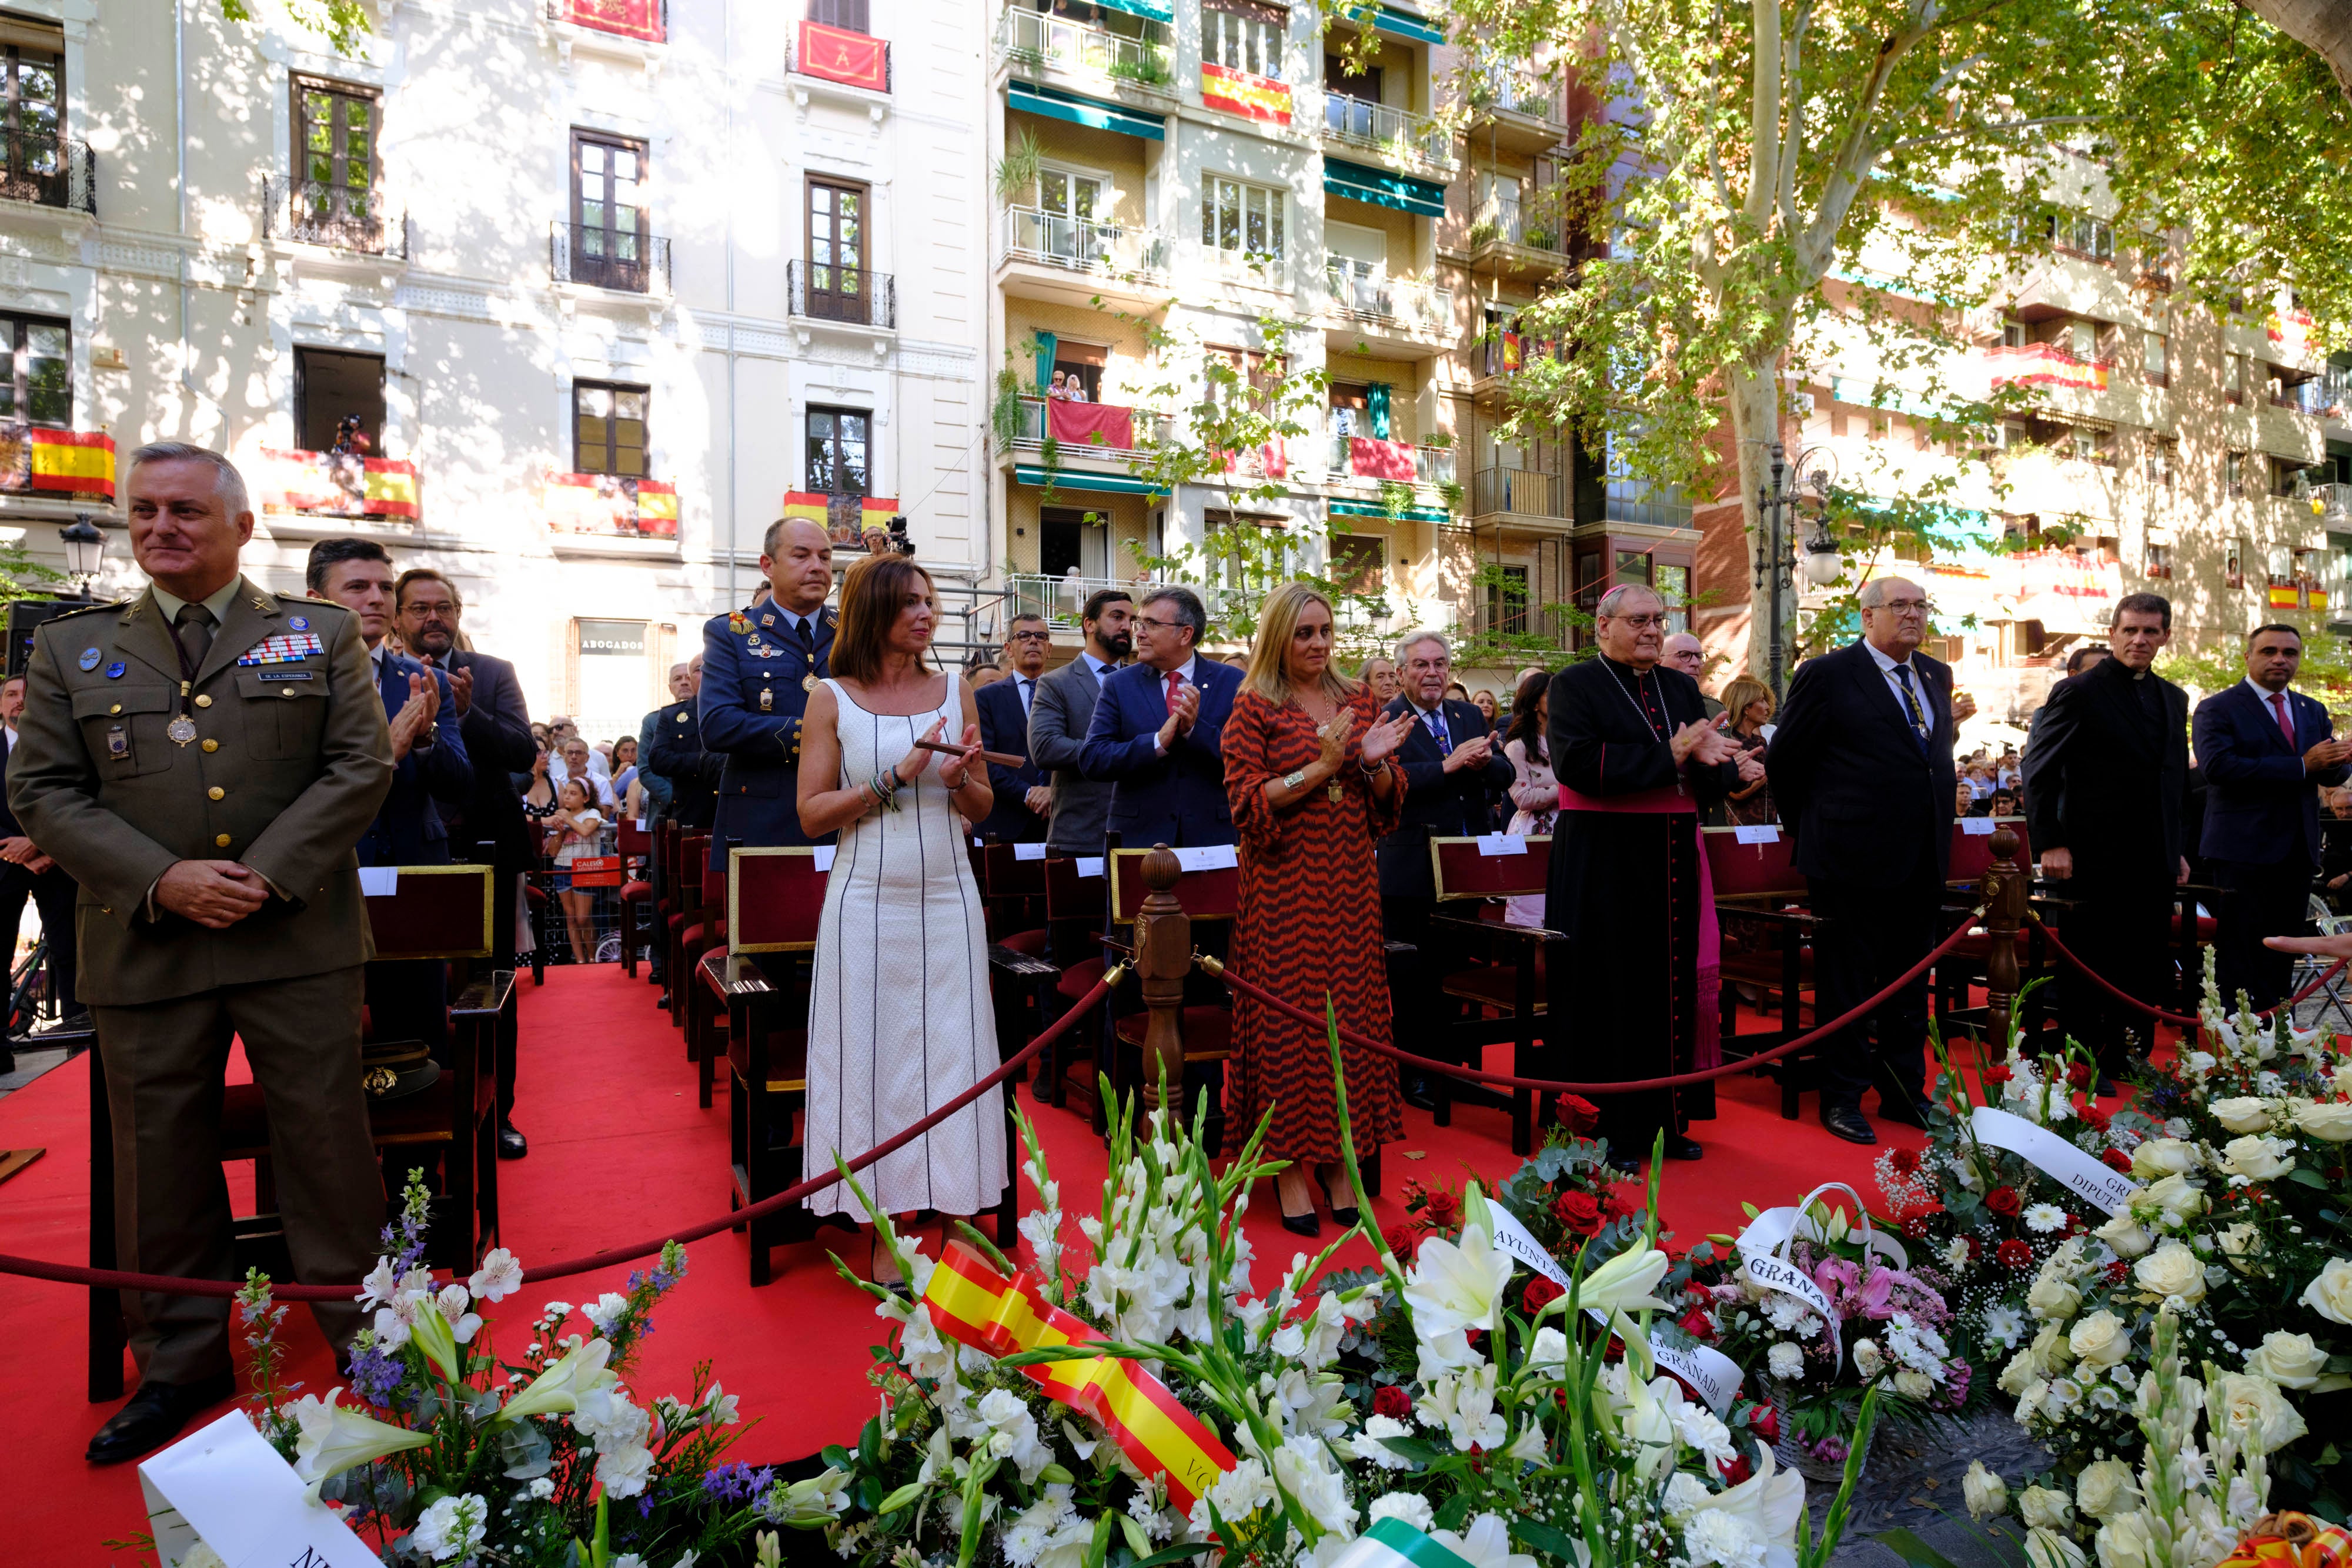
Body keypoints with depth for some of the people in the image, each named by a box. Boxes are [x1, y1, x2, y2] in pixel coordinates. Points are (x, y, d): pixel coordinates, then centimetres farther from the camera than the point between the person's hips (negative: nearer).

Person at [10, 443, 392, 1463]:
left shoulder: (322, 636, 6)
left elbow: (362, 767, -2)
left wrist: (266, 875, -13)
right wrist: (159, 880, -11)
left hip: (297, 942, -2)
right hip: (146, 949, 2)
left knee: (328, 1144, 5)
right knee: (160, 1162, 11)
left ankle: (364, 1335, 21)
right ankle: (180, 1364, 27)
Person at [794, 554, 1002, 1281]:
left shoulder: (954, 690, 9)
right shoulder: (833, 697, 2)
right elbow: (812, 815, -3)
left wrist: (964, 777, -8)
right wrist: (895, 778, -13)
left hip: (947, 898, 2)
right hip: (869, 901, -2)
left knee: (951, 1053, 3)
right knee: (875, 1055, 2)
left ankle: (952, 1214, 15)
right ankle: (888, 1232, 12)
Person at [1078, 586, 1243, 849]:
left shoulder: (1233, 682, 1)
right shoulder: (1119, 685, 4)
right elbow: (1090, 760, -6)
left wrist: (1196, 729, -19)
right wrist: (1158, 742, -18)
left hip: (1214, 837, 0)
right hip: (1137, 837, 0)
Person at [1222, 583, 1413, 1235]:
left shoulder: (1357, 702, 12)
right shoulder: (1254, 709, -1)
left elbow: (1390, 802, 13)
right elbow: (1247, 803, -10)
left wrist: (1375, 762, -7)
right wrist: (1319, 767, -16)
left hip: (1349, 886, 5)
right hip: (1283, 888, -4)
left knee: (1351, 1011, 5)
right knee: (1286, 1013, -2)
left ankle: (1339, 1160, 17)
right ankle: (1289, 1165, 8)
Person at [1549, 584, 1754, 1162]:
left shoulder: (1681, 688, 15)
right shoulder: (1575, 685, -2)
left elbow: (1710, 775, 13)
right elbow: (1575, 762, -19)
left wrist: (1712, 761, -12)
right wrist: (1668, 756, -19)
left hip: (1673, 859, 6)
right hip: (1605, 860, -5)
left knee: (1676, 988, 7)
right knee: (1613, 993, -1)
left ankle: (1668, 1120, 19)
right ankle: (1616, 1129, 9)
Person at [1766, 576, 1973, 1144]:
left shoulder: (1937, 676, 12)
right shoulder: (1827, 675, -8)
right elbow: (1783, 760, -4)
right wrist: (1812, 829, 3)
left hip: (1924, 862, 7)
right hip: (1854, 861, -7)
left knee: (1910, 982, 16)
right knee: (1846, 984, 3)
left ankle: (1904, 1092, 29)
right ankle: (1842, 1098, 15)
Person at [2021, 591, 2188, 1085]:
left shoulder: (2173, 698, 14)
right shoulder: (2077, 692, -7)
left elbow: (2175, 780, 20)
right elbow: (2039, 771, -9)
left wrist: (2176, 849, 14)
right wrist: (2049, 843, -14)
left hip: (2154, 863, 6)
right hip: (2094, 860, -6)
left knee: (2146, 974, 7)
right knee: (2086, 972, 5)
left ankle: (2119, 1060, 21)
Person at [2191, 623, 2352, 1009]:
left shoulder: (2313, 712, 16)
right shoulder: (2216, 709, -5)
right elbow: (2218, 766, -20)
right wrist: (2301, 766, -20)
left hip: (2298, 851, 7)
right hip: (2243, 851, -7)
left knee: (2281, 956, 11)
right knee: (2238, 957, -4)